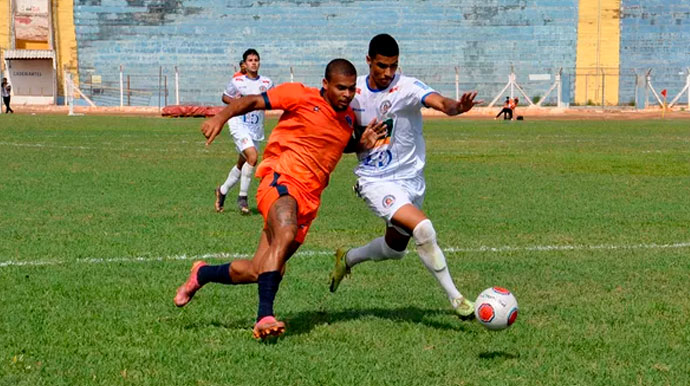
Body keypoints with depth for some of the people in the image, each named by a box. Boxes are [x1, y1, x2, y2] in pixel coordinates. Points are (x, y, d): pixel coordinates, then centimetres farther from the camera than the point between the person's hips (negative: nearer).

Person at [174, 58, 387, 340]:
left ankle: (202, 274, 28)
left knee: (255, 272, 2)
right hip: (282, 179, -6)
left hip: (309, 199, 6)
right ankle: (265, 315, -39)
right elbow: (253, 101, -1)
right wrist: (222, 117, -17)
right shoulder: (301, 96, -3)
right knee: (285, 235, -37)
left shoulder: (349, 117, 15)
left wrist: (363, 144, 14)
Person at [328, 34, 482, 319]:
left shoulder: (407, 87, -14)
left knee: (395, 248, 17)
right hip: (376, 180, -2)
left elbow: (439, 102, -35)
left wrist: (457, 106, -57)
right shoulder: (353, 90, -5)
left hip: (410, 178, 2)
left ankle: (347, 259, 47)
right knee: (423, 229, -24)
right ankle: (455, 298, -13)